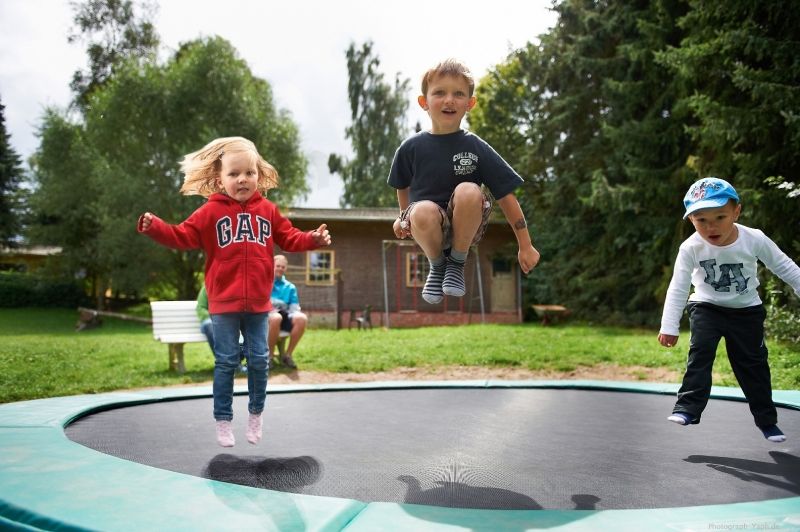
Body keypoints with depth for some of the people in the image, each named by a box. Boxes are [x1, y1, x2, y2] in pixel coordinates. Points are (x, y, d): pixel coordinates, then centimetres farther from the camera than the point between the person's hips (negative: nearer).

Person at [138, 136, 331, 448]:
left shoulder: (267, 210, 6)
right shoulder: (211, 212, -3)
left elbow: (289, 238, 12)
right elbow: (183, 236, -8)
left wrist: (313, 239, -3)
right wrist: (155, 227, -22)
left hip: (258, 303, 3)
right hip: (224, 303, -3)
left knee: (259, 360, 10)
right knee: (226, 363, 4)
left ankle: (256, 415, 29)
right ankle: (223, 421, 17)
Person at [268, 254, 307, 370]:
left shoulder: (290, 286, 22)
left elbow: (294, 306, 12)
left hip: (285, 315, 3)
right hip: (267, 314, -3)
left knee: (302, 318, -31)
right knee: (276, 317, -42)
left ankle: (287, 355, -18)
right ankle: (270, 355, -22)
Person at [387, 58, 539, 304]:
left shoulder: (476, 147, -8)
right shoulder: (411, 148, -6)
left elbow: (506, 196, -7)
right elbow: (403, 186, 14)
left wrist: (525, 246, -7)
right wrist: (404, 217, 27)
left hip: (466, 226, 0)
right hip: (429, 227, 0)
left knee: (468, 191, -32)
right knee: (423, 211, -36)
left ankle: (457, 263, -8)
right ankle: (437, 265, -3)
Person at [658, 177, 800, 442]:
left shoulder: (755, 240, -23)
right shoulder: (690, 248, -23)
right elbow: (678, 288, -17)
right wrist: (669, 327, -18)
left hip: (747, 310, 1)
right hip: (707, 307, 0)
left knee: (753, 361, 6)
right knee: (700, 351, -19)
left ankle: (766, 419, 19)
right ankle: (688, 407, -14)